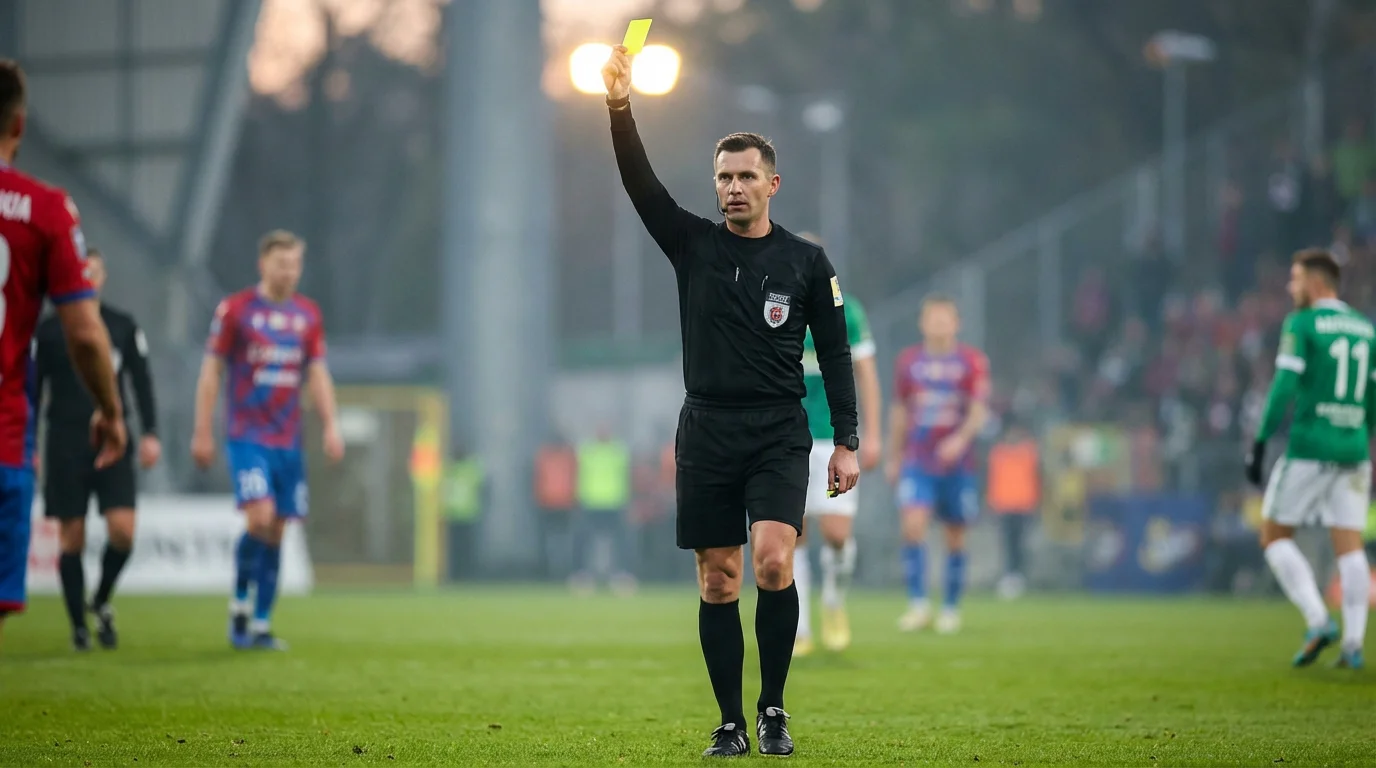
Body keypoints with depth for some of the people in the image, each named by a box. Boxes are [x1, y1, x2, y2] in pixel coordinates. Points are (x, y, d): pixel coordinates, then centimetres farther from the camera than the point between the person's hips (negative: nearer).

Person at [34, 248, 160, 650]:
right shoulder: (47, 330, 3)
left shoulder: (124, 326, 7)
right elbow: (32, 389, 5)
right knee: (72, 538, 0)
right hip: (65, 445, -1)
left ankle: (101, 601, 13)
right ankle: (79, 627, 10)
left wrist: (150, 433, -1)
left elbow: (142, 382, 9)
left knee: (122, 529, -12)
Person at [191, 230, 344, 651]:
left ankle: (261, 624, 9)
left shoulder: (308, 314, 9)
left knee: (276, 531, 3)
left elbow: (317, 374, 14)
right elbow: (211, 371, -1)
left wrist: (330, 426, 2)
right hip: (247, 437, -4)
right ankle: (240, 601, 3)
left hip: (288, 440, 4)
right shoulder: (235, 310, -3)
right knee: (260, 518, -19)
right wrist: (202, 432, -3)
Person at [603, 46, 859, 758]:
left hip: (779, 435, -2)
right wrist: (620, 104, -21)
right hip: (707, 433, 2)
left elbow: (835, 354, 7)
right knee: (717, 583, 2)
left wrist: (847, 443, 1)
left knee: (773, 561, -19)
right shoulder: (693, 245, 6)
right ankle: (731, 724, 9)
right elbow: (640, 184, -7)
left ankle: (774, 708, -5)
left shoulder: (806, 262, 4)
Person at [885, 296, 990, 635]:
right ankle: (918, 605, -14)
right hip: (917, 462, 1)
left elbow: (979, 410, -7)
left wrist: (961, 438, -25)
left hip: (957, 463, -1)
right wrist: (894, 457, 17)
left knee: (955, 537, 4)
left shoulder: (972, 361, 1)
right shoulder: (908, 361, 8)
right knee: (912, 525, -17)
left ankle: (951, 608, 16)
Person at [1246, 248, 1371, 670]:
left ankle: (1318, 621, -7)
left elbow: (1284, 387, -14)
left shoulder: (1301, 325, -5)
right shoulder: (1366, 329, 13)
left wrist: (1260, 444, -12)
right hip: (1354, 451, 5)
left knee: (1274, 537, 7)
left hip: (1308, 448, -5)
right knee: (1350, 546, 4)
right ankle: (1353, 644, -5)